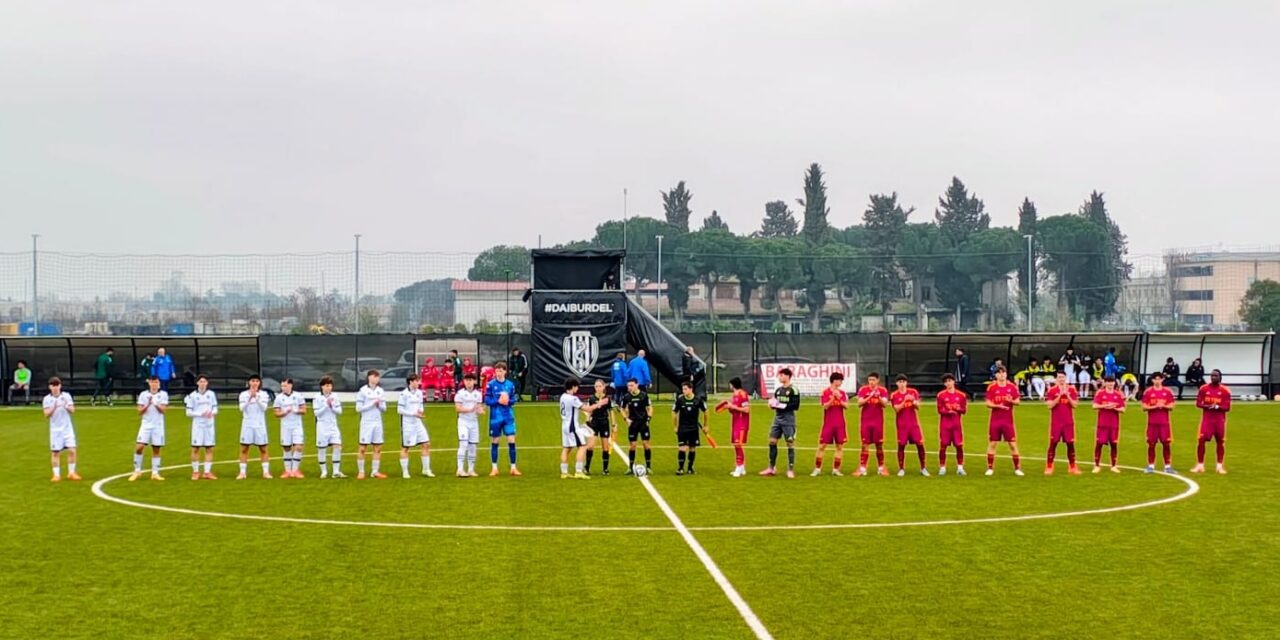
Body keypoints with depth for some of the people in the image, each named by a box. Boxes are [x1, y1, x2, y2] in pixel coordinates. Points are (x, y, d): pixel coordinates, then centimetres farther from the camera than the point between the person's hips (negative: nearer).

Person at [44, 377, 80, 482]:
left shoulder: (66, 396, 2)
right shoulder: (47, 399, -1)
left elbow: (72, 410, -1)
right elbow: (46, 414, -6)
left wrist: (67, 407, -21)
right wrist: (53, 408, -23)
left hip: (67, 428, 0)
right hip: (55, 429, 0)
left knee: (72, 450, -6)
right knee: (55, 452, 1)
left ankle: (71, 473, 7)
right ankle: (56, 475, 9)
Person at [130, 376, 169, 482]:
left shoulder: (163, 394, 2)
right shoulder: (143, 394, 3)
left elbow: (163, 410, -7)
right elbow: (140, 412, 0)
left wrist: (155, 403, -23)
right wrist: (148, 405, -17)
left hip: (158, 425, 0)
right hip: (146, 425, 0)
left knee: (156, 449, 2)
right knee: (139, 447, -10)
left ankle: (155, 473, 8)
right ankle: (137, 471, 3)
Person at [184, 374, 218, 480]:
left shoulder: (211, 394, 7)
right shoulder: (192, 396, -2)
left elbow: (215, 408, 10)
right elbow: (188, 412, -2)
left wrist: (212, 413, -12)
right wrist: (200, 414, -15)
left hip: (209, 425, 3)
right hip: (197, 425, -3)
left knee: (209, 449, 2)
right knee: (195, 448, -1)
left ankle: (207, 472, 8)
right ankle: (195, 472, 9)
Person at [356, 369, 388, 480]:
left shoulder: (380, 391, 9)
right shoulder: (363, 391, -5)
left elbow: (384, 409, 12)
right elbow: (358, 408, -8)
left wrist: (379, 405, -10)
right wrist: (372, 404, -15)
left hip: (378, 423, 5)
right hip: (366, 422, -5)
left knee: (378, 448, 4)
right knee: (362, 448, -2)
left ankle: (375, 471, 12)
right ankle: (361, 472, 6)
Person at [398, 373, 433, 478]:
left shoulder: (419, 393, 8)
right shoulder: (404, 394, -12)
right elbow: (399, 410, -13)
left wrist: (420, 411, -3)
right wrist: (414, 413, -18)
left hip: (418, 423, 6)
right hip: (407, 424, -6)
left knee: (426, 444, 1)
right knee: (405, 448, 3)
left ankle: (426, 470, 11)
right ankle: (405, 472, 12)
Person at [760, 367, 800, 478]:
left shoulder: (793, 390, -9)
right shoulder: (778, 390, 14)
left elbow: (795, 405, -16)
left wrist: (782, 406, -20)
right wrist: (772, 404, -1)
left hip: (788, 420, -7)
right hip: (777, 418, 7)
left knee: (790, 443, -3)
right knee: (772, 442, 4)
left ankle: (790, 470, 2)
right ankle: (772, 468, 13)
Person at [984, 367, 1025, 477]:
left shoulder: (1012, 387, 3)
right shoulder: (991, 388, -1)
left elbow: (1018, 402, 3)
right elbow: (988, 403, -4)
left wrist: (1012, 401, -19)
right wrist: (998, 406, -21)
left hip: (1008, 421, 0)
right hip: (995, 420, 0)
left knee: (1013, 444, 0)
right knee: (992, 444, 3)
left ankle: (1017, 469, 7)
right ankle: (990, 468, 11)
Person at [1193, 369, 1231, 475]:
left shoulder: (1225, 390, -3)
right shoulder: (1203, 389, 1)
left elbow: (1227, 407, -5)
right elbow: (1198, 403, 0)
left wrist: (1217, 406, -21)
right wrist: (1208, 406, -17)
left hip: (1220, 420, 0)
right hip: (1206, 418, 0)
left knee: (1220, 442, 4)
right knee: (1201, 440, -6)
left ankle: (1220, 466, 14)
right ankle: (1200, 465, 2)